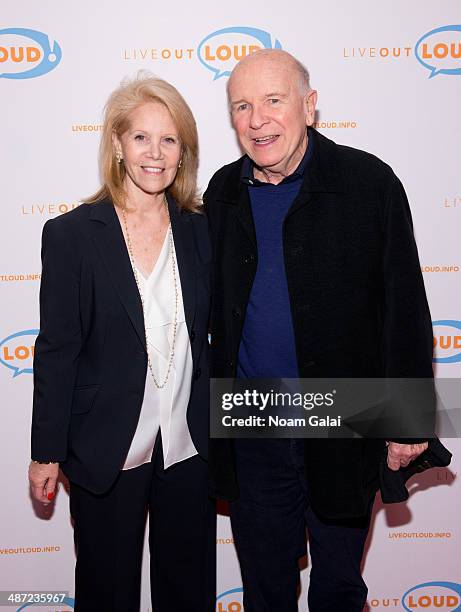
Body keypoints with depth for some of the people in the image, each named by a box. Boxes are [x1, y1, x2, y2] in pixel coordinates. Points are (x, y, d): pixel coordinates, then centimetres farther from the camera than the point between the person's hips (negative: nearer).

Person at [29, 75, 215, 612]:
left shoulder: (200, 229, 0)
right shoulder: (72, 234, -9)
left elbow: (211, 335, 6)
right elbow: (56, 350, -7)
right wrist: (47, 452, -4)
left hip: (189, 446, 3)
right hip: (106, 449, -2)